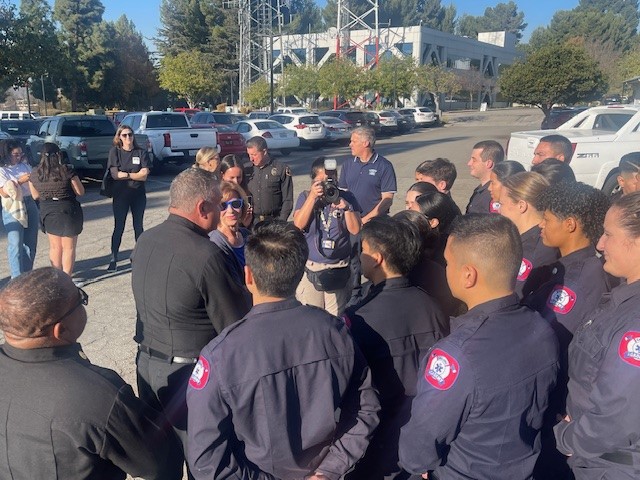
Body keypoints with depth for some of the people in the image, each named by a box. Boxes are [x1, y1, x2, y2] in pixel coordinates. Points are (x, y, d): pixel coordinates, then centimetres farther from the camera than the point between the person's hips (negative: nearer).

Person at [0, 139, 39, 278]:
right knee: (16, 244, -8)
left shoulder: (25, 165, 11)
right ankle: (17, 278, -5)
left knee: (31, 242, 9)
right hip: (13, 209, -6)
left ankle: (27, 273, 21)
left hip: (30, 205, 6)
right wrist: (20, 181, -21)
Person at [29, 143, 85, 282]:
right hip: (68, 211, -4)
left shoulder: (34, 173, -2)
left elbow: (35, 196, 9)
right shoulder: (66, 170, -15)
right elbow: (80, 192, -8)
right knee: (68, 247, 6)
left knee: (55, 247, 17)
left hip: (47, 212, 4)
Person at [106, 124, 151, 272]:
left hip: (138, 194, 1)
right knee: (118, 228, 2)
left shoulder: (141, 152, -1)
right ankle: (113, 260, 7)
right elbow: (114, 175, -10)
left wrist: (125, 174, -12)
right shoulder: (115, 152, -1)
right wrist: (134, 175, -11)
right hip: (120, 195, -1)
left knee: (138, 227, 11)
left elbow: (144, 175, -10)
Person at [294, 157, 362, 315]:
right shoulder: (305, 197, 2)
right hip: (311, 268, 0)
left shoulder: (347, 197, 1)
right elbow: (298, 225, -13)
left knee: (337, 317, 9)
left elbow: (355, 230, -6)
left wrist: (346, 207, -20)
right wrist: (312, 197, -19)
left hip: (339, 269, 0)